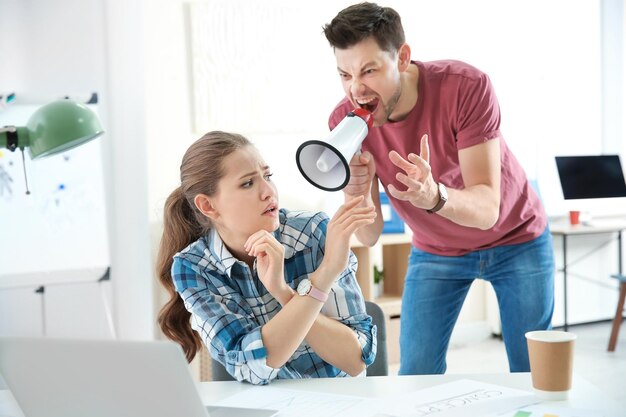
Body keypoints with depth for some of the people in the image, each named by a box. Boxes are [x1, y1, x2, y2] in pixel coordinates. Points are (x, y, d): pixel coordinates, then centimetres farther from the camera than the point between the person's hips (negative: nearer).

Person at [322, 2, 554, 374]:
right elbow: (369, 235, -20)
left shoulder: (466, 87, -30)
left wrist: (434, 196, -53)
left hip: (516, 241, -2)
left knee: (531, 376, 2)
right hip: (435, 252, 2)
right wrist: (355, 194, -41)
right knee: (416, 378, -4)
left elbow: (486, 210, -33)